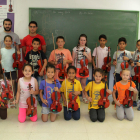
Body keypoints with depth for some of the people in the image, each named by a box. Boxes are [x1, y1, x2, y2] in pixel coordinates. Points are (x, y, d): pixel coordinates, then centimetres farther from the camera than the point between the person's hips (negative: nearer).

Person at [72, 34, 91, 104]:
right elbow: (73, 60, 3)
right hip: (77, 68, -1)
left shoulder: (88, 49, 5)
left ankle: (84, 97, 20)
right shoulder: (75, 49, 2)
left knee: (83, 83, 8)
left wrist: (86, 55, -12)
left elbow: (90, 60, 5)